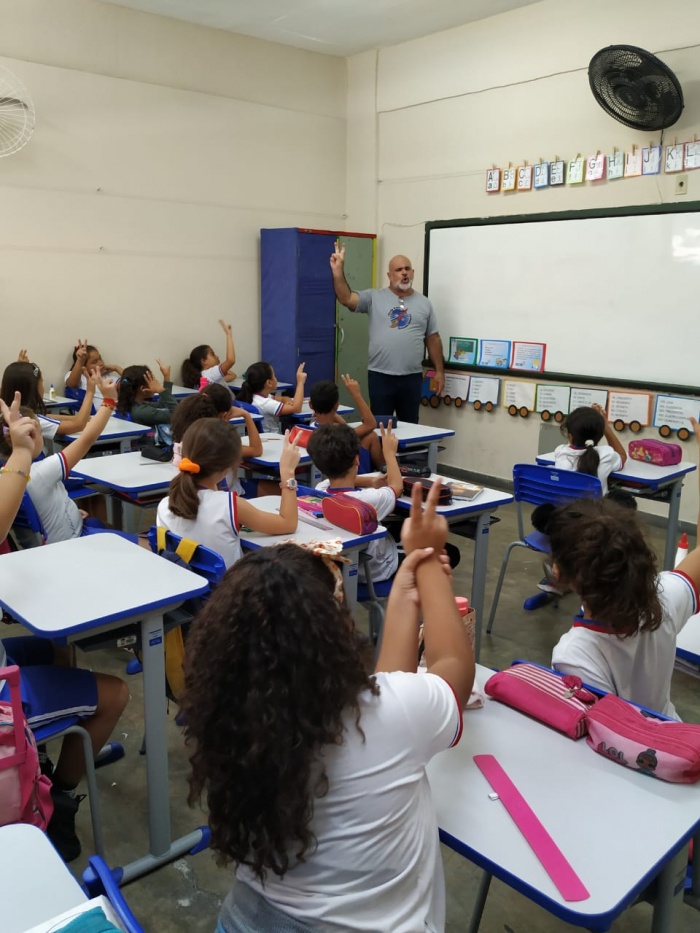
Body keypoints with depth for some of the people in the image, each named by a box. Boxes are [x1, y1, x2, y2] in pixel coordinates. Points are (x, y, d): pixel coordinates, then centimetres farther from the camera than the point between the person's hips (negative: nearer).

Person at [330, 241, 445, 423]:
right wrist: (338, 271, -24)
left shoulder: (424, 303, 9)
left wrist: (439, 371, 7)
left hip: (412, 377, 2)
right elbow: (346, 299, -11)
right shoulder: (374, 297, 2)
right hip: (380, 376, -2)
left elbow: (433, 338, 10)